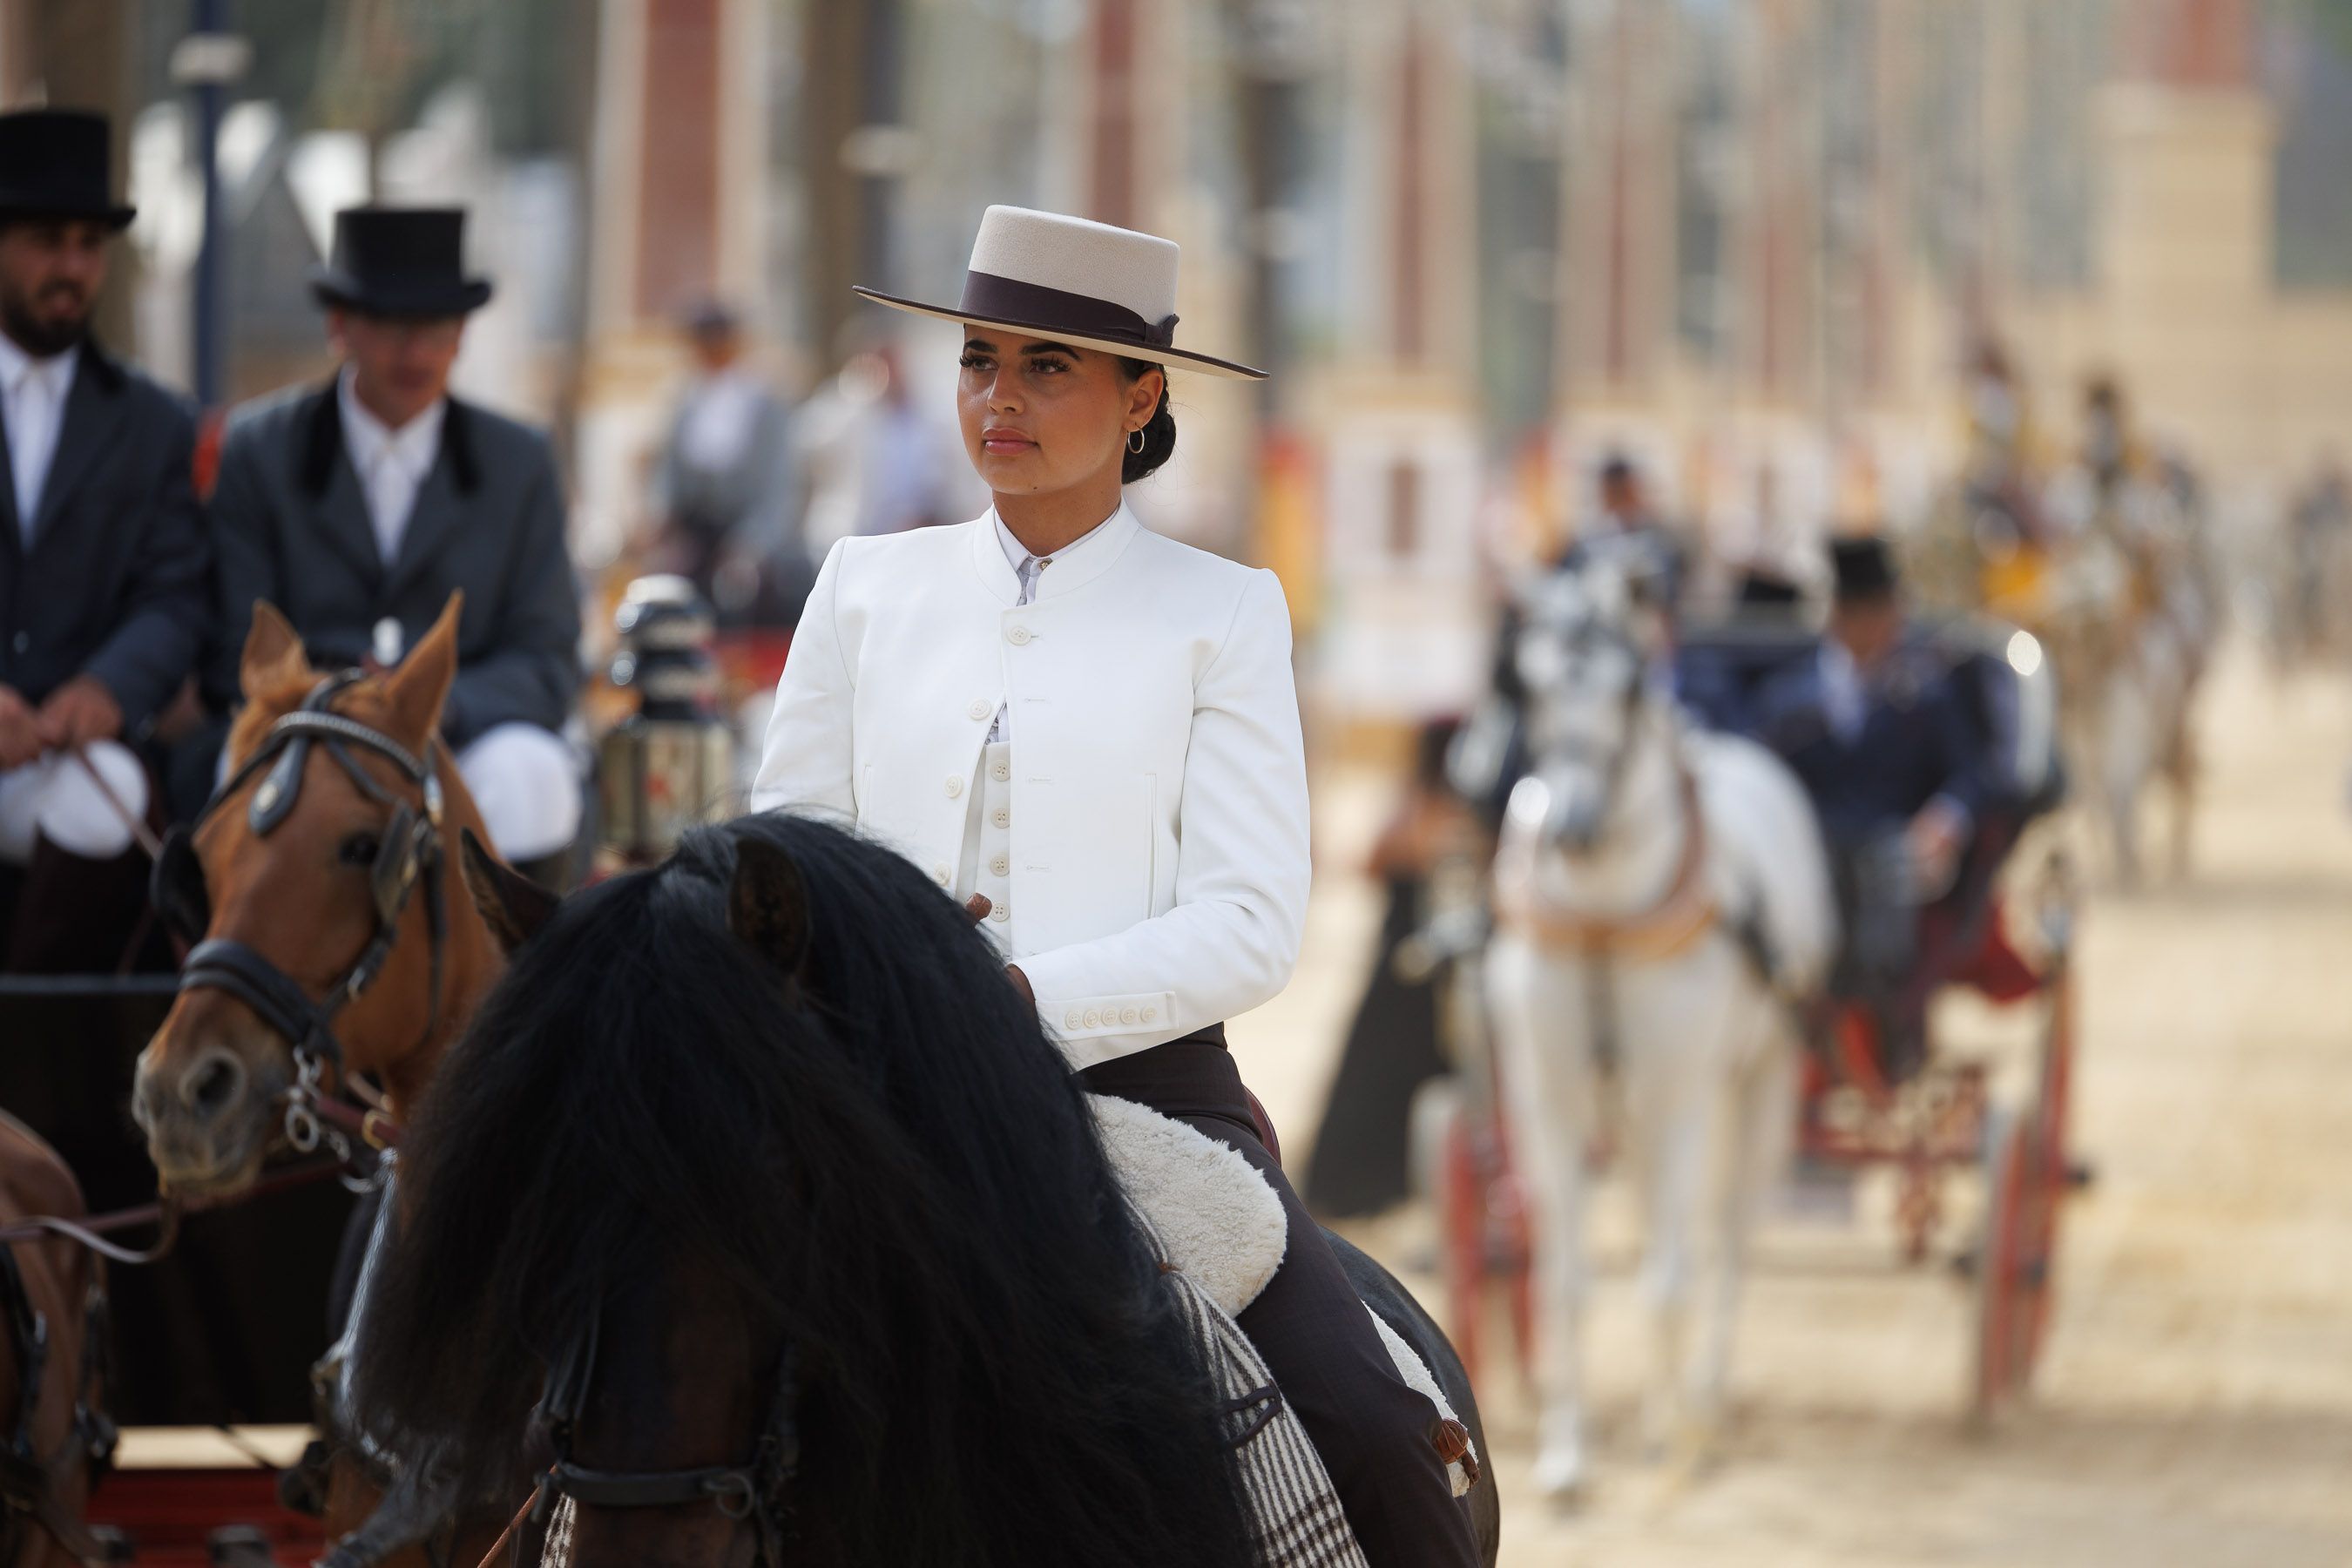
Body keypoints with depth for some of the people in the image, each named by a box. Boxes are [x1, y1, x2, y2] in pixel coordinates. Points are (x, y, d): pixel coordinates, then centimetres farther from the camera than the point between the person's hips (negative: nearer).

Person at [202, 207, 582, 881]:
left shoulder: (520, 465, 10)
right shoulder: (258, 450, 7)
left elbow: (547, 663, 5)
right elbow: (233, 654, 2)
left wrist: (442, 706, -16)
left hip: (464, 735, 1)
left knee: (527, 776, -33)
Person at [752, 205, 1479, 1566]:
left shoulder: (1223, 615, 6)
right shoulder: (869, 587, 13)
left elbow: (1252, 929, -3)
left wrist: (1028, 994, -17)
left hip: (1141, 1081, -2)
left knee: (1373, 1435, -22)